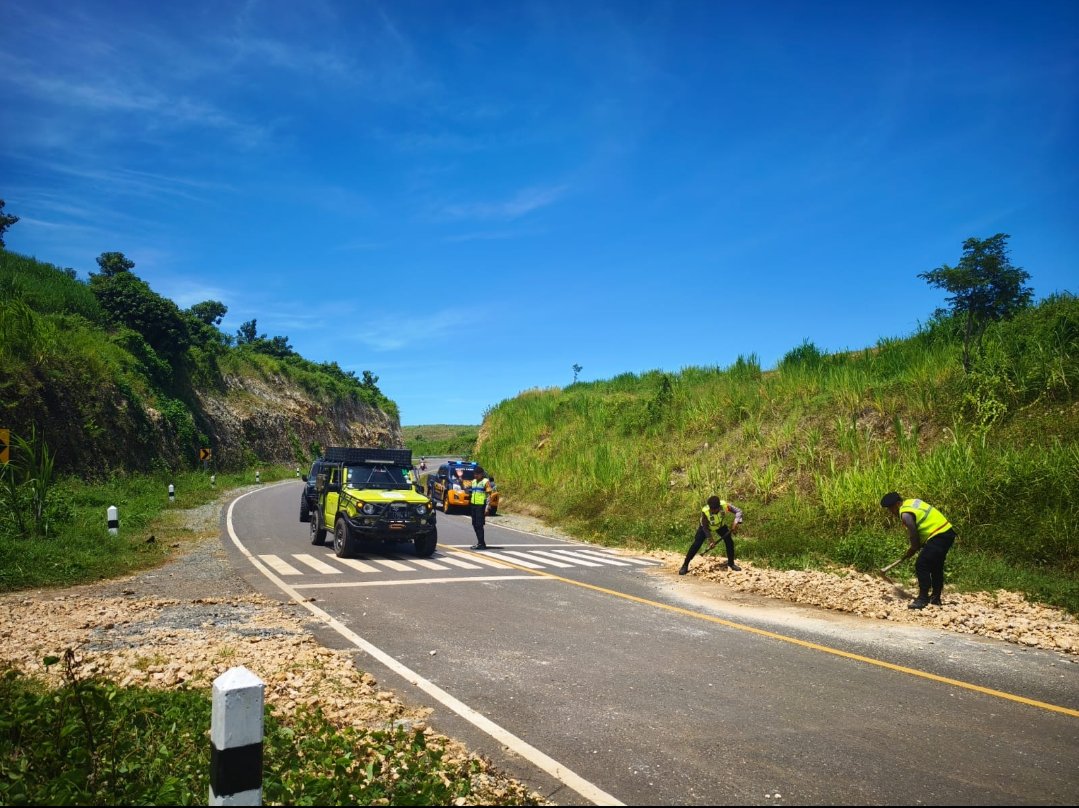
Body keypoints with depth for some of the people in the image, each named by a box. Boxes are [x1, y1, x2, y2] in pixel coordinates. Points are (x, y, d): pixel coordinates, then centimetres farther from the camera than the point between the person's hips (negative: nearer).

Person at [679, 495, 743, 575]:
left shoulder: (725, 505, -37)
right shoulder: (705, 511, -40)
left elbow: (738, 511, -27)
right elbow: (705, 528, -26)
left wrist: (735, 524, -40)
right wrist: (711, 540, -29)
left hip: (720, 525, 3)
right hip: (706, 526, -3)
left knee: (729, 542, -3)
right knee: (696, 545, -10)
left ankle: (731, 563, 19)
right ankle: (685, 566, -2)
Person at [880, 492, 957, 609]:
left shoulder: (906, 514, -14)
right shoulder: (912, 502, 15)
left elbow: (914, 535, -14)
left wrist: (912, 549, 6)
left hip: (938, 537, -11)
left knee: (921, 566, -7)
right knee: (936, 567, 20)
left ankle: (923, 599, -6)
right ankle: (935, 598, 29)